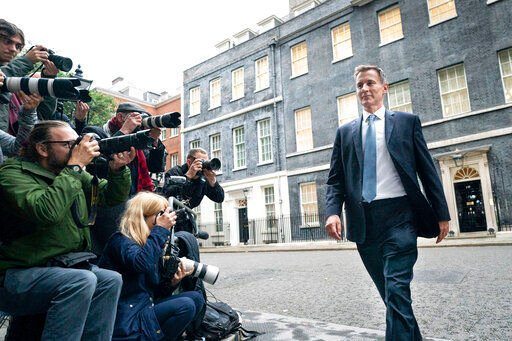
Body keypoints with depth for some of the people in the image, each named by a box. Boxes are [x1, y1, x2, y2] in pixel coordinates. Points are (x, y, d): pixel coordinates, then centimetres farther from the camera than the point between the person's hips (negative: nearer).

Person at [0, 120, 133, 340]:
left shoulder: (73, 173, 8)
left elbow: (113, 196, 9)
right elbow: (46, 212, -32)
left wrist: (118, 169, -10)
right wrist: (75, 166, -25)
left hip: (61, 266, 7)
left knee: (110, 280, -13)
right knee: (82, 281, -29)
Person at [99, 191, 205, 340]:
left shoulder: (147, 244, 11)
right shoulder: (121, 240, -11)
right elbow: (141, 264, -34)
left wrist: (173, 281, -5)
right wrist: (161, 229, -25)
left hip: (146, 307, 8)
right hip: (128, 319, -8)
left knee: (196, 297, -2)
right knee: (185, 305, -21)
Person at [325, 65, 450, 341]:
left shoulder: (407, 121, 8)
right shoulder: (345, 132, 13)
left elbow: (427, 170, 6)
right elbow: (335, 179, 7)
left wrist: (442, 213, 3)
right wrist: (333, 211, -9)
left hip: (398, 214, -2)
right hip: (363, 220, 3)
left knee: (397, 290, -11)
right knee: (391, 293, 14)